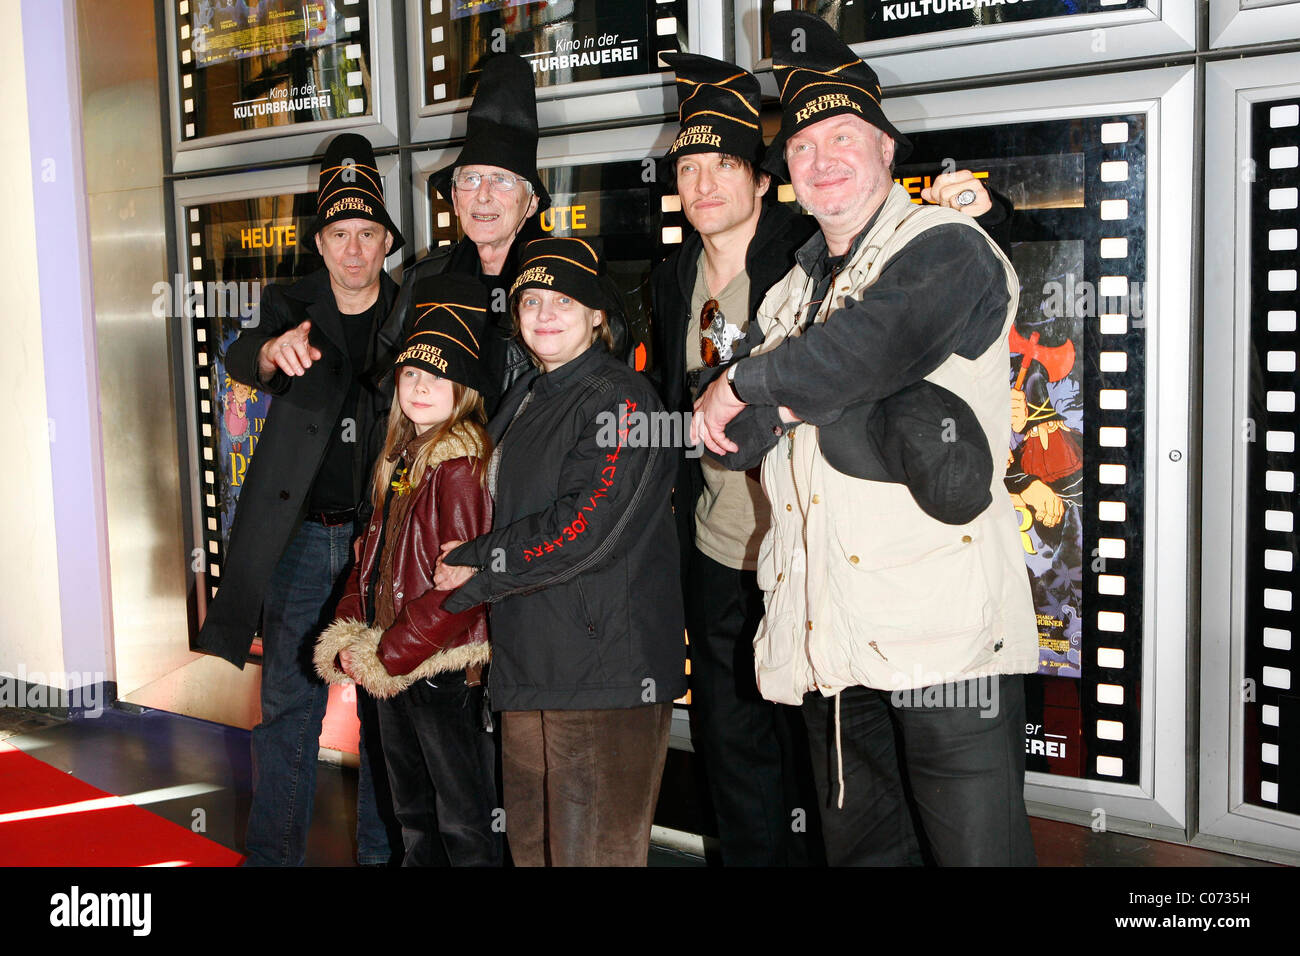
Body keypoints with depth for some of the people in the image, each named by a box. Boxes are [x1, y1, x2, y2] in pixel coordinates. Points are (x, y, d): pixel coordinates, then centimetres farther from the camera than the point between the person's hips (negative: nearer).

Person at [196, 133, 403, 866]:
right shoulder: (293, 309, 2)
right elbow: (242, 357, -18)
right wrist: (273, 350, -43)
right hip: (302, 537, 0)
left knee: (386, 707, 9)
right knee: (289, 706, 7)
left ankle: (384, 849, 23)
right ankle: (274, 853, 19)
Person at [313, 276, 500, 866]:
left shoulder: (460, 462, -17)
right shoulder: (402, 454, 10)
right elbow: (374, 553, 14)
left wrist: (388, 656, -18)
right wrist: (349, 635, 1)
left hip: (445, 670, -9)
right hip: (392, 668, 9)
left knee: (464, 823, 3)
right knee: (414, 815, 21)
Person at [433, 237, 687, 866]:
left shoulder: (620, 397, -9)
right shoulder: (523, 400, 19)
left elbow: (586, 526, -18)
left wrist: (475, 567, -9)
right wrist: (470, 562, 7)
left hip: (603, 665, -8)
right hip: (528, 661, 8)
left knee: (593, 850, -3)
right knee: (531, 843, 13)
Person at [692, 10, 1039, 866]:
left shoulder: (947, 249, -1)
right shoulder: (796, 290, 22)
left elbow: (873, 344, -23)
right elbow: (728, 440, 12)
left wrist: (747, 386, -7)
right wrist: (788, 400, -10)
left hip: (942, 631, -7)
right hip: (834, 637, 7)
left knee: (978, 849, -4)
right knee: (859, 846, 15)